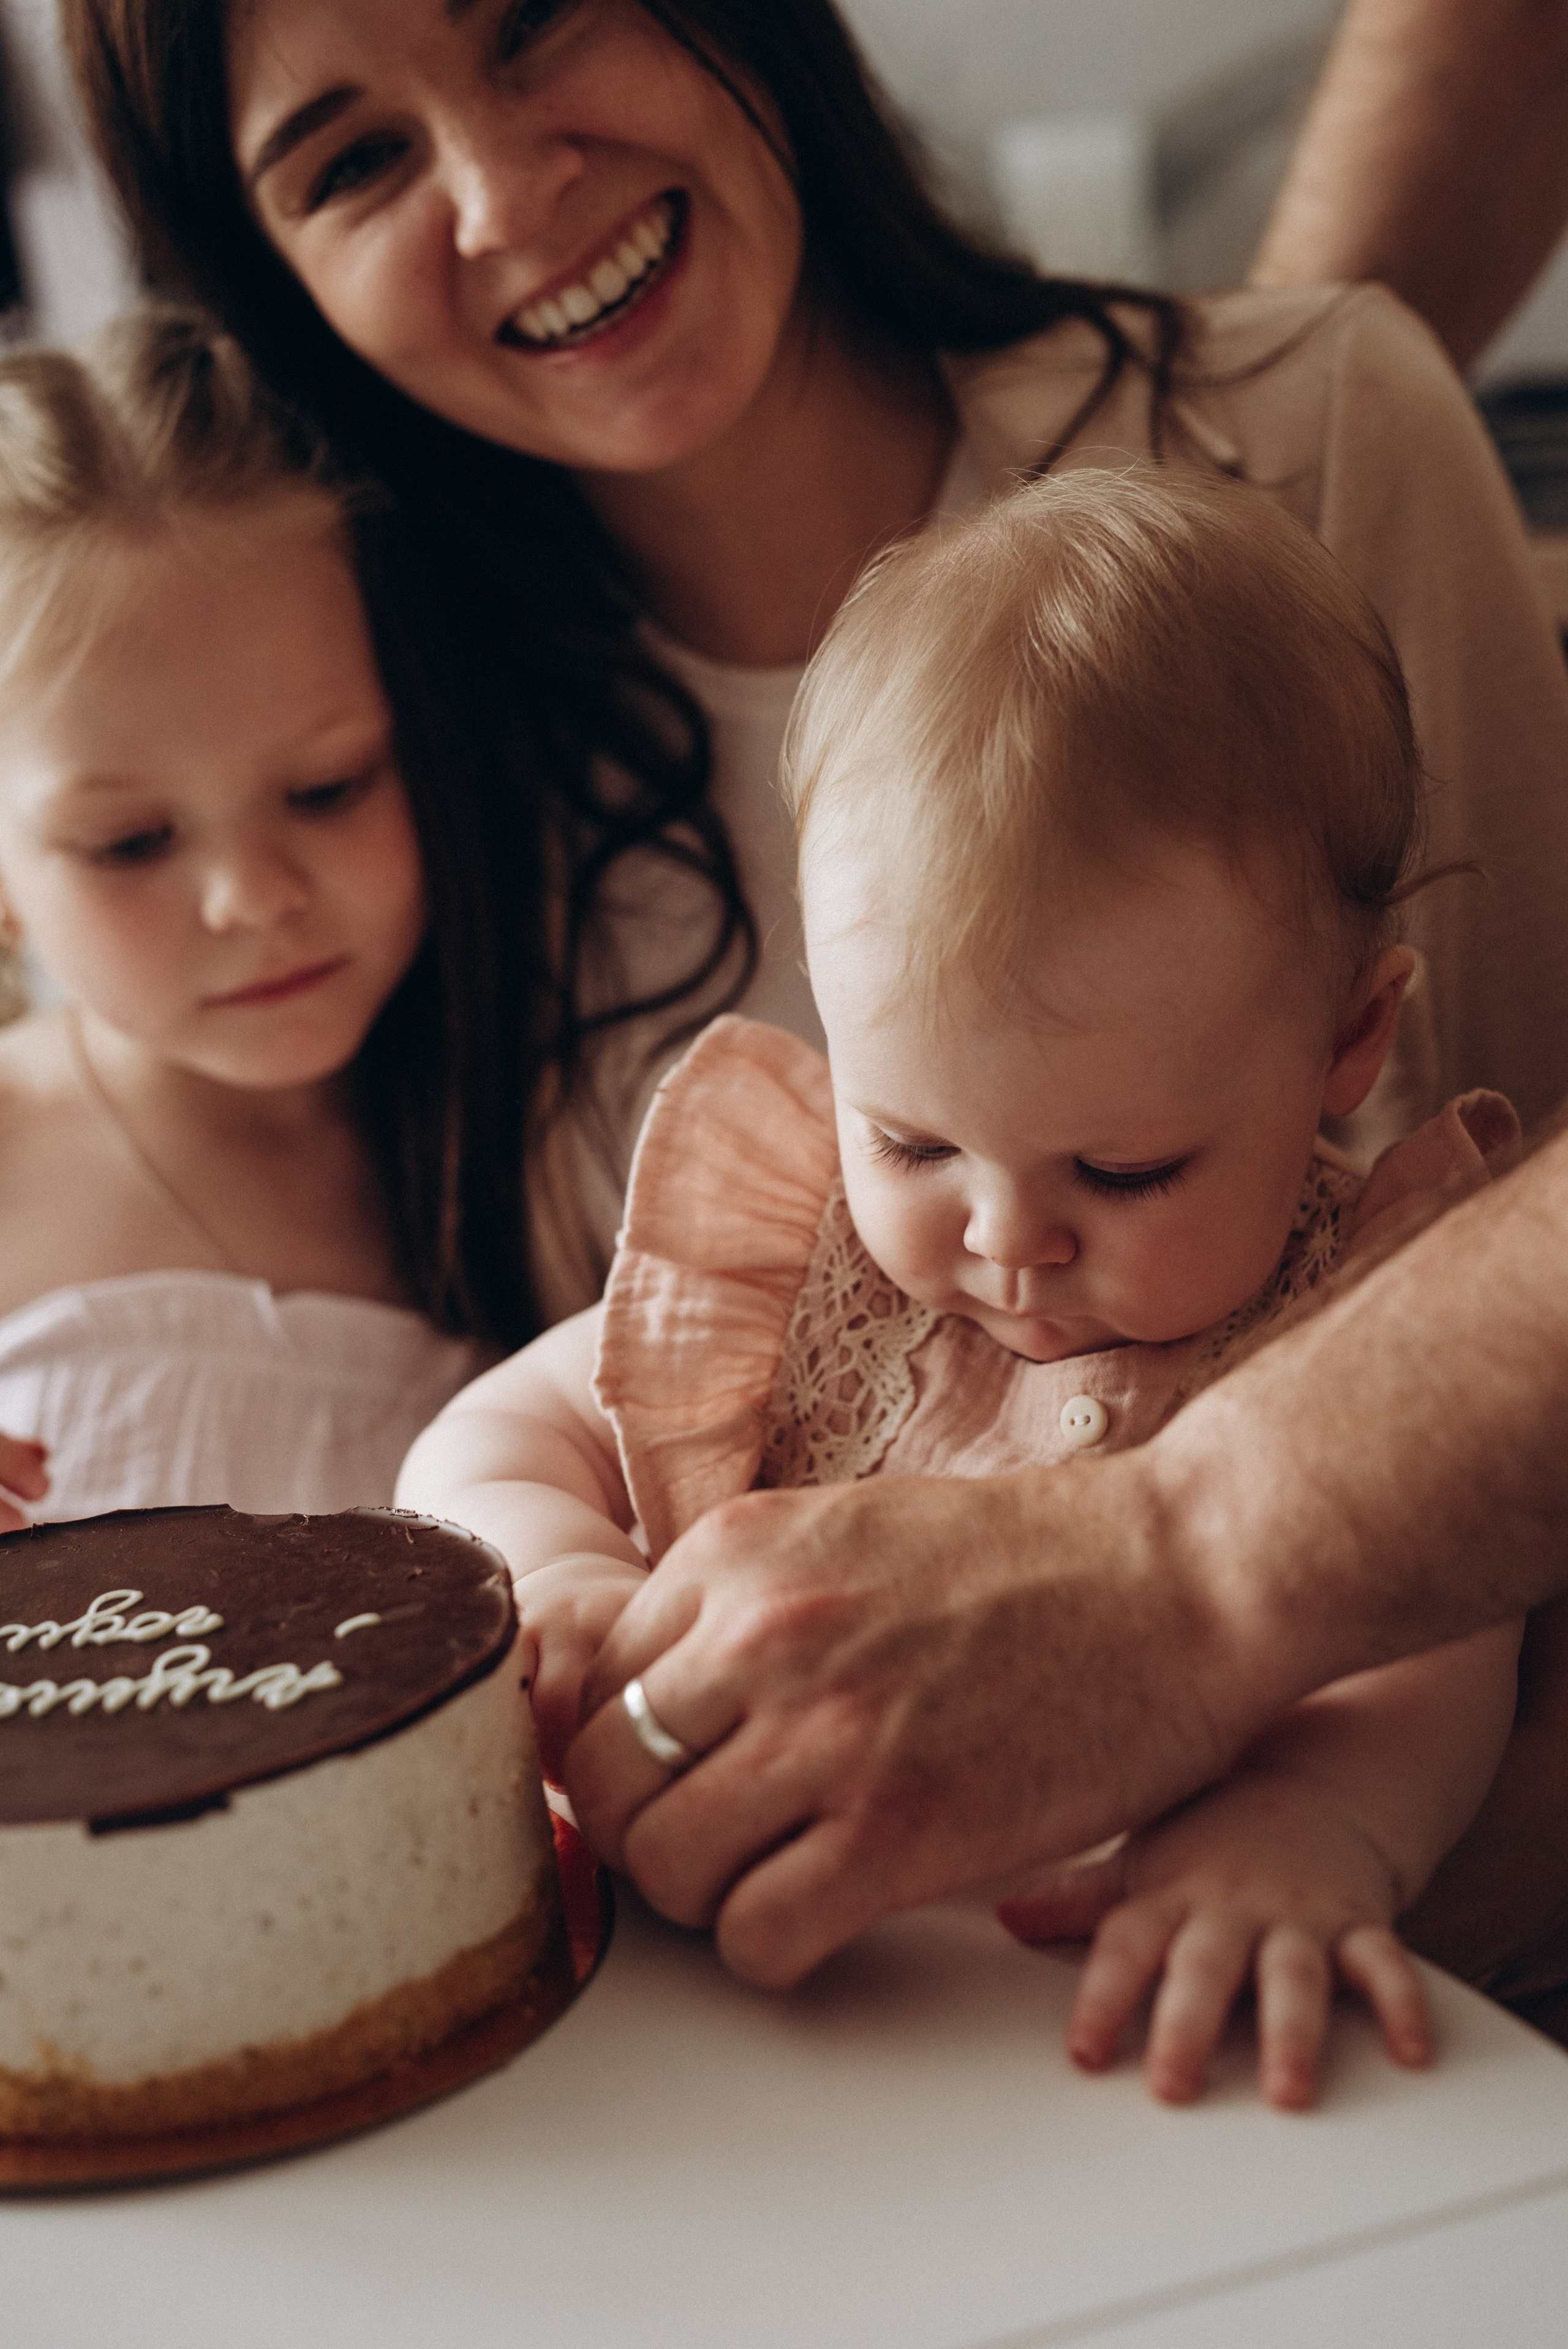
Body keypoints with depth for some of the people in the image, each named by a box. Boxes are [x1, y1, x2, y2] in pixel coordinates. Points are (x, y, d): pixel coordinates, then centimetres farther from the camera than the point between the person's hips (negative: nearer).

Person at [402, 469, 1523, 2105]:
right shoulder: (800, 1255, 1)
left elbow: (1427, 1651, -20)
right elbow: (481, 1447, 6)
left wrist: (1313, 1820, -43)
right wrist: (566, 1578, -17)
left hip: (1158, 2049, -2)